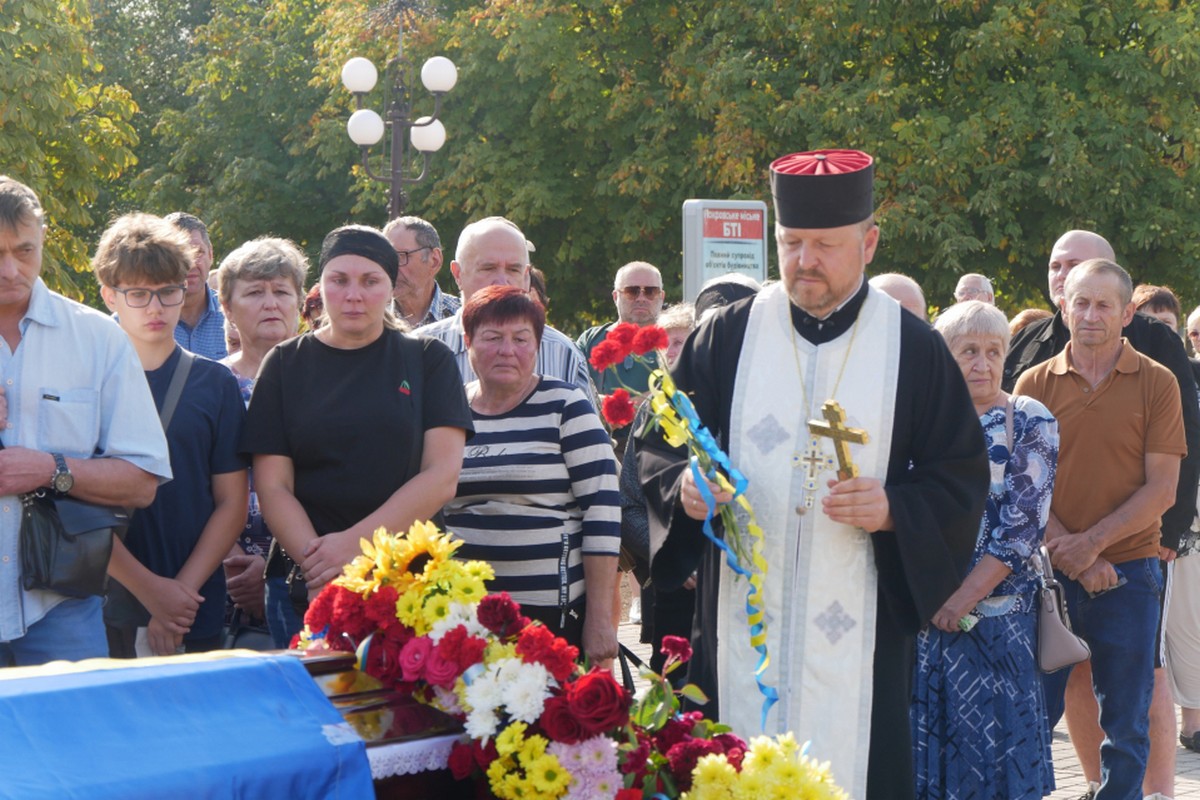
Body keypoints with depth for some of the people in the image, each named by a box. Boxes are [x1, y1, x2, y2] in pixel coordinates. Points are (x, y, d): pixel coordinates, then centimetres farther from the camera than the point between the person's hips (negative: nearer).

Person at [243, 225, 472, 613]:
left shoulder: (428, 360, 7)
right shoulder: (285, 364, 9)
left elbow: (442, 476, -3)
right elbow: (272, 486, 0)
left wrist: (356, 542, -14)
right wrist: (315, 561, -17)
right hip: (308, 584, 0)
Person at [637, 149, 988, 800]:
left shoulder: (915, 349, 3)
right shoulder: (728, 336, 6)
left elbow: (962, 480, 3)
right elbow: (656, 447, 8)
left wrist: (894, 509, -15)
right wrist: (682, 486, -13)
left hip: (857, 633, -1)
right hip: (738, 619, 1)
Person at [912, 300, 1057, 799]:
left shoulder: (1030, 423, -1)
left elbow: (1024, 524, -9)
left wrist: (965, 598, -15)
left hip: (996, 613, -3)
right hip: (922, 610, 3)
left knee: (992, 741, 1)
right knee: (925, 738, 7)